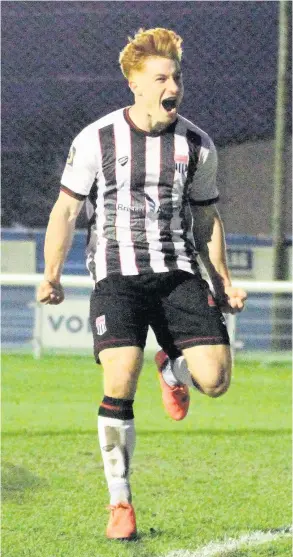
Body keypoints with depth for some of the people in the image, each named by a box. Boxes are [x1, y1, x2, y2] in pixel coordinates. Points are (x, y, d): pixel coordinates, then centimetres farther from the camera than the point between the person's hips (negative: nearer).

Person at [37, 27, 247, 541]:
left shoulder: (197, 144, 7)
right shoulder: (96, 140, -1)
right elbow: (66, 210, 7)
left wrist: (223, 283, 15)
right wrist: (52, 277, 3)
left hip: (179, 272, 2)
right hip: (117, 273, -2)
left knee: (215, 378, -14)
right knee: (119, 386, -18)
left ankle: (172, 367, 25)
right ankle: (120, 504, -3)